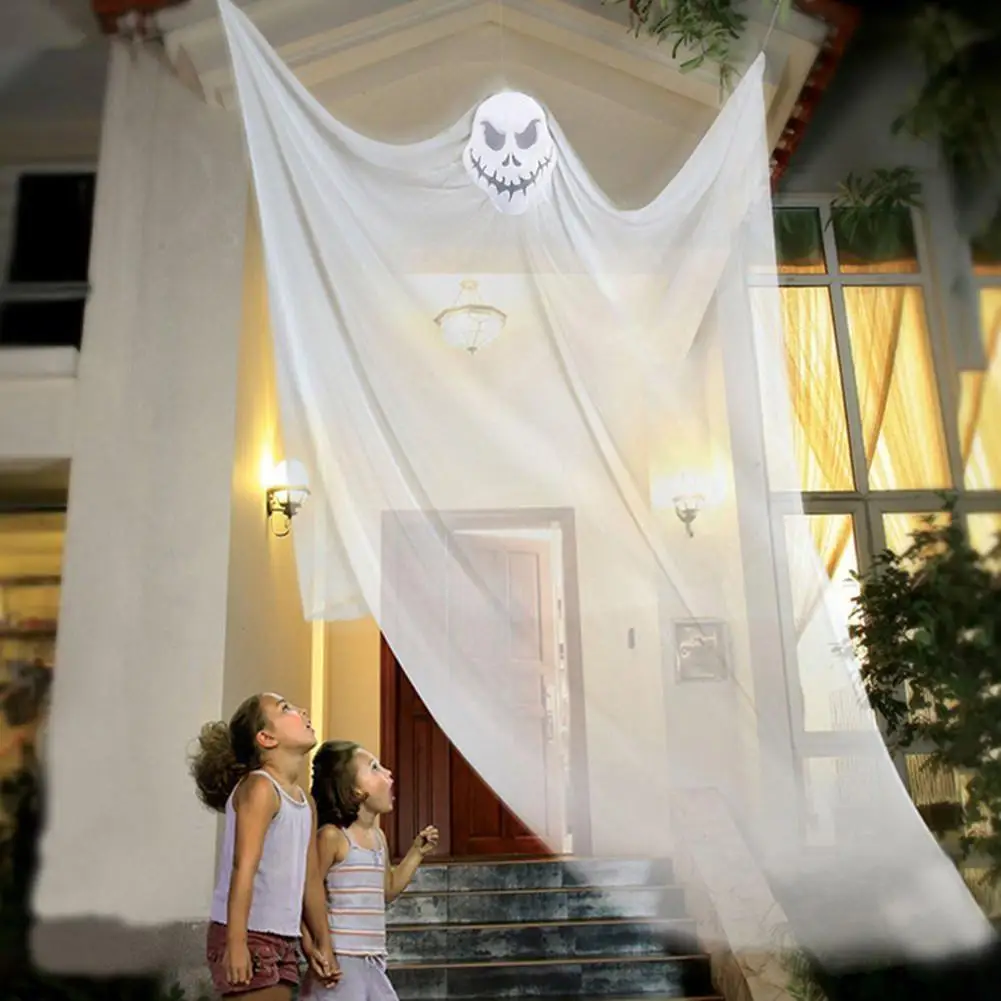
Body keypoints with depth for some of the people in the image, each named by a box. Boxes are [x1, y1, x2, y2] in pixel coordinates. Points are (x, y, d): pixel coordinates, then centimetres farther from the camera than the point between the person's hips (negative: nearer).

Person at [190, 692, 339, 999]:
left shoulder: (306, 800, 12)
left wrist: (322, 943, 18)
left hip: (284, 940, 8)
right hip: (249, 937, -8)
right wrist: (236, 942, -25)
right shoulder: (259, 788, -13)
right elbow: (243, 869, -20)